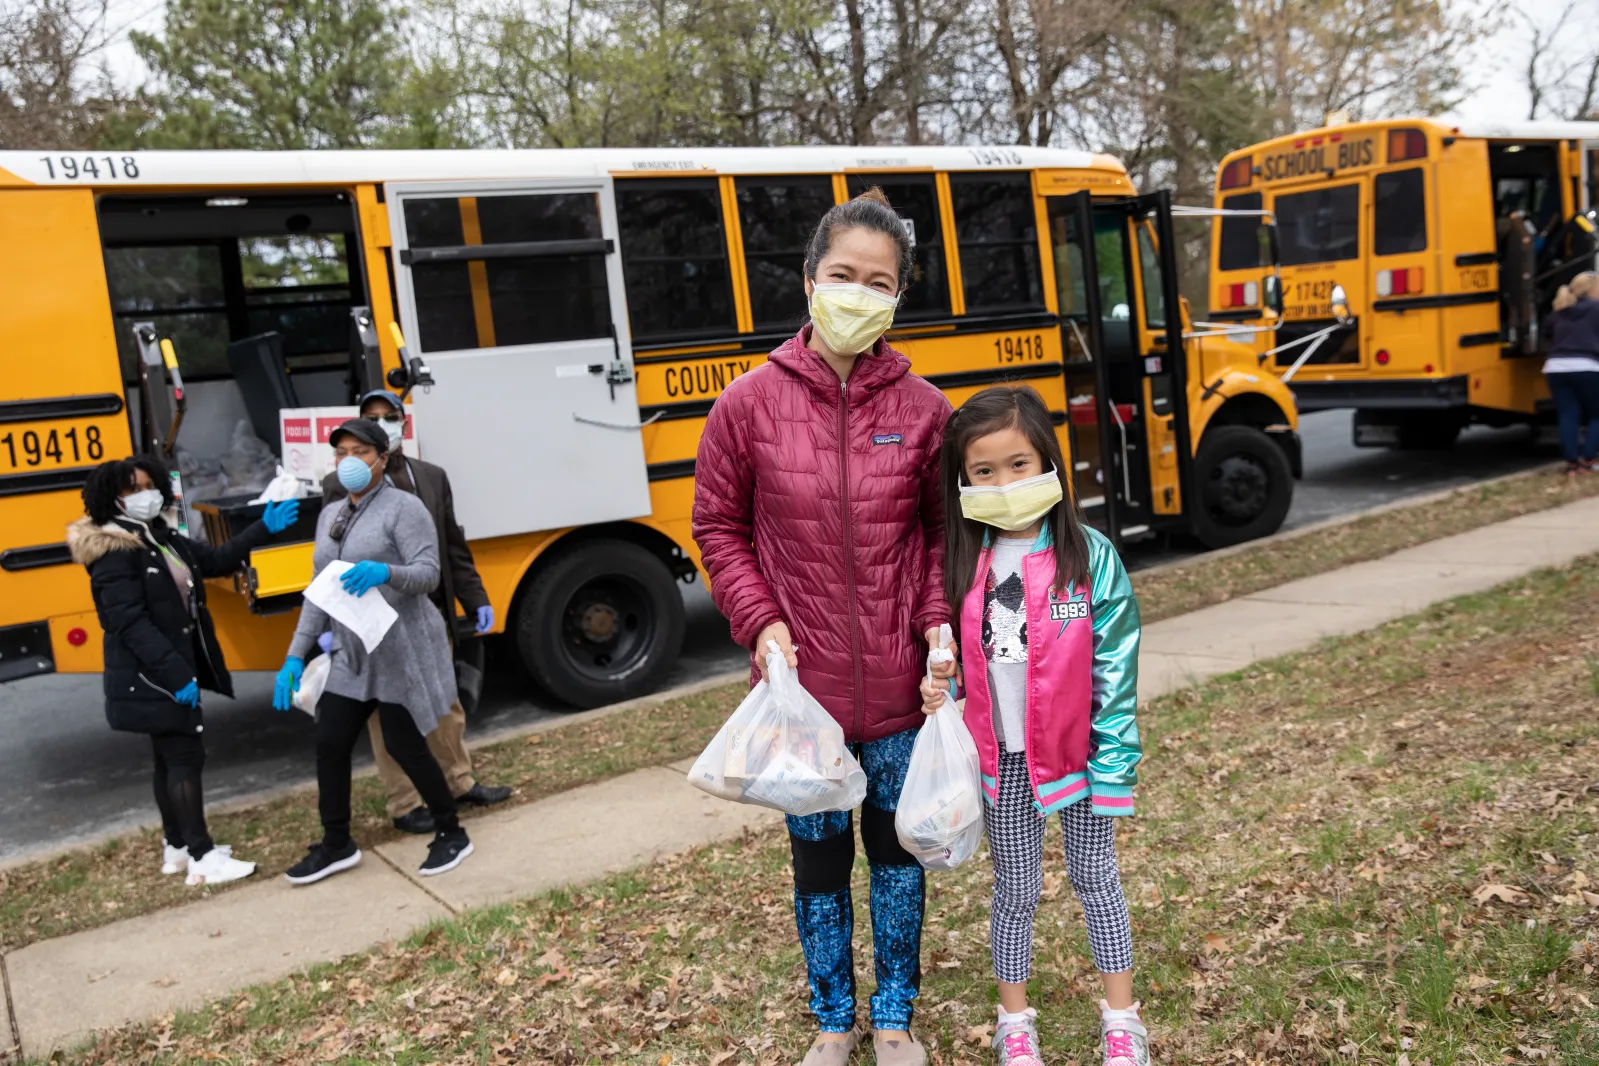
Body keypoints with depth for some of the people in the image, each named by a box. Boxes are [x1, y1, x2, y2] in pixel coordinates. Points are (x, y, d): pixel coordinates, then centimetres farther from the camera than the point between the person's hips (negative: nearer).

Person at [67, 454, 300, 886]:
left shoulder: (163, 535, 10)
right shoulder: (114, 554, -18)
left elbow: (215, 561, 19)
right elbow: (130, 623, -24)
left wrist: (263, 529, 11)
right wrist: (176, 674, -28)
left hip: (177, 667, 9)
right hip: (152, 676, -9)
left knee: (170, 758, 16)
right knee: (185, 756, -7)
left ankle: (177, 846, 27)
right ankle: (202, 858, -2)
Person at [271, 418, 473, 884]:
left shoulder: (403, 507, -11)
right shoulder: (330, 516, 12)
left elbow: (428, 573, -20)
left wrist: (385, 572, -41)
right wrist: (295, 656, 8)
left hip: (402, 650, -7)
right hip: (352, 655, 7)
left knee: (405, 746, -1)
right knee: (329, 745, 6)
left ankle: (451, 834, 19)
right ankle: (336, 845, 23)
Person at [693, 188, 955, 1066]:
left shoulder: (921, 407, -5)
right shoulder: (750, 402, -8)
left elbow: (941, 531, 5)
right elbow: (717, 525, 1)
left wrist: (939, 624, -9)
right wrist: (760, 622, -9)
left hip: (898, 684, 1)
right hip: (802, 681, -1)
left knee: (897, 846, 17)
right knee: (818, 856, 15)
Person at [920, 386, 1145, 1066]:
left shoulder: (1089, 557, -15)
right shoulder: (964, 565, -6)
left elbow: (1114, 670, -13)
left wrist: (1112, 763, -14)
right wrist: (942, 690, -12)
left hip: (1077, 754, -2)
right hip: (1001, 759, 2)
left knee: (1095, 875, 15)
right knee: (1016, 889, 15)